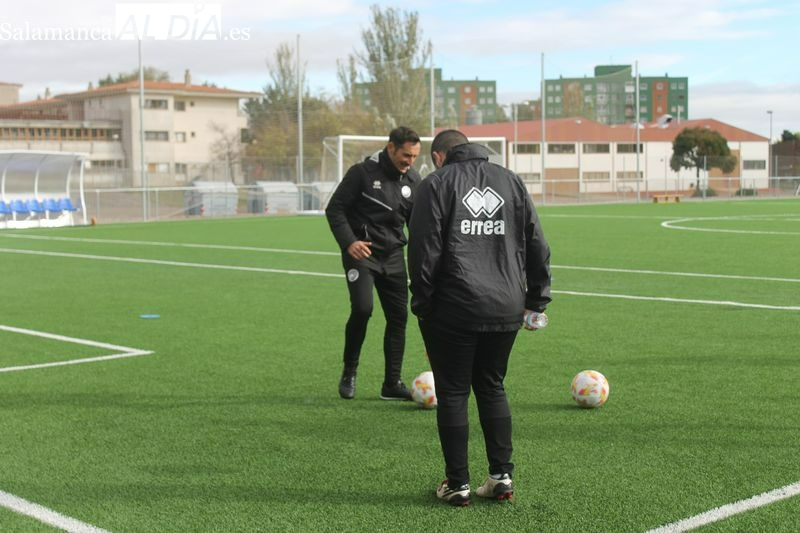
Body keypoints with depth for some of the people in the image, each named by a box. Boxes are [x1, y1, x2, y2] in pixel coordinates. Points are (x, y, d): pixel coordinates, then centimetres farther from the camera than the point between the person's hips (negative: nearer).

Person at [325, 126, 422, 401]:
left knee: (398, 316, 3)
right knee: (362, 308, -21)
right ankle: (349, 373, 1)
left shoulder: (413, 179, 5)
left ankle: (392, 383, 14)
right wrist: (348, 242, -21)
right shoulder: (363, 172, -11)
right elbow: (334, 209, -8)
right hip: (361, 252, -5)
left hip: (393, 255, 6)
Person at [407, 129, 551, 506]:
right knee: (492, 388, 18)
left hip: (454, 309, -4)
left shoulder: (436, 184, 0)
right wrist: (536, 300, 15)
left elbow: (424, 251, -7)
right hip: (506, 309, 4)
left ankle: (457, 484, 9)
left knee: (452, 393, 6)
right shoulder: (510, 180, 14)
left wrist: (422, 305, -1)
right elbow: (537, 245, 11)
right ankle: (502, 476, 15)